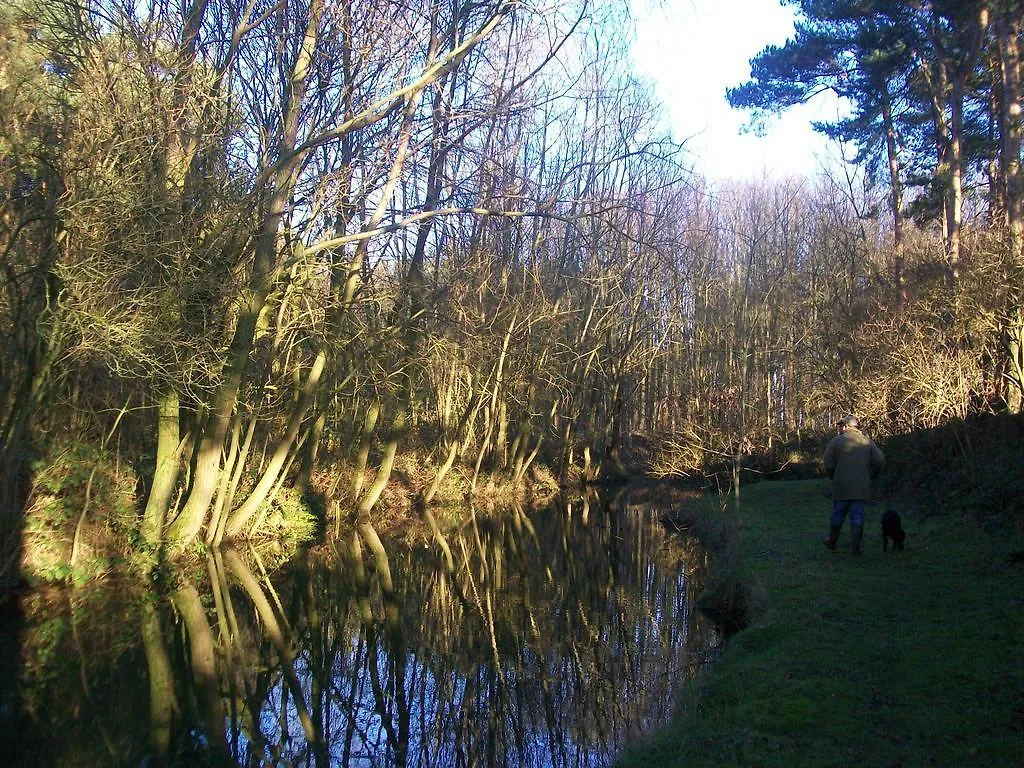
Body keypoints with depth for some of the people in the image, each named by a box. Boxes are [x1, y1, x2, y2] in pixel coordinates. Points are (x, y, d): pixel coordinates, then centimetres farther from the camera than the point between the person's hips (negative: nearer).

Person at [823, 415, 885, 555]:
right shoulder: (867, 441, 5)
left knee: (838, 514, 11)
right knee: (857, 516, 5)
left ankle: (832, 541, 23)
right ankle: (855, 546, 1)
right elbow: (880, 461, -1)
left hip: (841, 486, -1)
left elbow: (828, 464, -7)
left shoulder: (836, 441, -3)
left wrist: (833, 478, 9)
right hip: (861, 487, 2)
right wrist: (869, 475, 10)